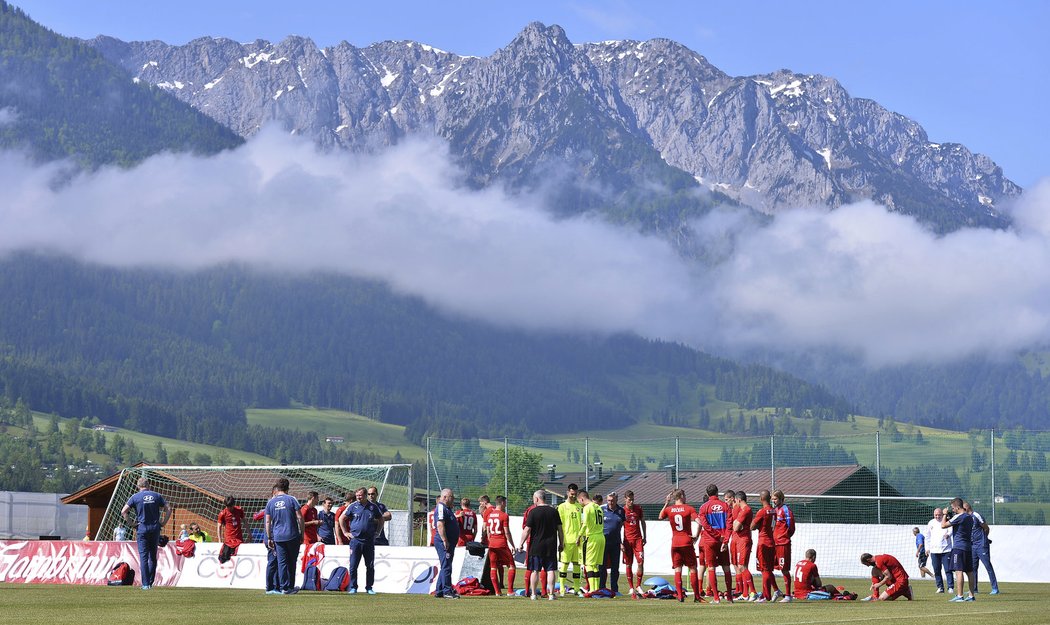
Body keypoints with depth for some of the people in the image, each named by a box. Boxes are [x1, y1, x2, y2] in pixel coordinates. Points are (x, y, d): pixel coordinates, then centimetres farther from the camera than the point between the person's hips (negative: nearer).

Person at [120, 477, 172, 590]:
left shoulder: (135, 497, -2)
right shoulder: (156, 496, 5)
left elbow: (123, 511, -8)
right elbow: (168, 509, 4)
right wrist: (163, 522, 8)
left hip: (142, 528, -2)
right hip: (155, 528, 2)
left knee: (143, 556, -2)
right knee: (153, 556, 13)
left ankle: (145, 584, -7)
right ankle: (150, 582, 14)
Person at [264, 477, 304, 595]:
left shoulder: (271, 502, 6)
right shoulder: (292, 499, -2)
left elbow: (267, 522, 6)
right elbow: (299, 517, -5)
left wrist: (269, 538, 12)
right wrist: (302, 534, 4)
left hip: (278, 537, 2)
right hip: (292, 536, -1)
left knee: (281, 562, 4)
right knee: (291, 562, 9)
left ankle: (283, 587, 0)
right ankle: (290, 587, 11)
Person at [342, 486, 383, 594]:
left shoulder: (373, 507, 6)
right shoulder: (353, 506, 1)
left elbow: (381, 519, 20)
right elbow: (342, 519, 9)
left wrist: (377, 532, 12)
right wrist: (345, 532, 5)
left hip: (369, 541, 1)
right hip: (356, 540, -1)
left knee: (370, 566, 4)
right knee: (353, 565, -2)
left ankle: (369, 587, 12)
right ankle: (353, 587, 5)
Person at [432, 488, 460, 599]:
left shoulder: (447, 508, 21)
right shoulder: (441, 508, -12)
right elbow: (440, 525, -22)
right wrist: (445, 541, -26)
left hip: (449, 542, 11)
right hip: (443, 542, -11)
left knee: (445, 567, 13)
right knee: (446, 567, -11)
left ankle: (439, 591, 17)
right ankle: (447, 591, -11)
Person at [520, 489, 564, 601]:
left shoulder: (533, 512, -7)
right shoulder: (554, 511, 3)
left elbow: (527, 530, -8)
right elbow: (560, 529, 7)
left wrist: (521, 544, 0)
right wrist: (561, 543, 17)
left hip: (535, 546, -2)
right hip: (551, 546, 2)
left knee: (534, 571, 5)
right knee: (550, 570, 3)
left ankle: (534, 594, 7)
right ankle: (551, 594, 0)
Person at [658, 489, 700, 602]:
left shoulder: (669, 509, 2)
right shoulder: (689, 509, -6)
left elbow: (660, 517, 23)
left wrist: (666, 504, 25)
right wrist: (696, 535, -7)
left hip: (675, 543, 2)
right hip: (687, 542, -2)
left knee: (677, 569, 6)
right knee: (692, 569, 5)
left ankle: (680, 595, 0)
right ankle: (697, 596, 5)